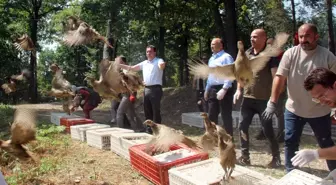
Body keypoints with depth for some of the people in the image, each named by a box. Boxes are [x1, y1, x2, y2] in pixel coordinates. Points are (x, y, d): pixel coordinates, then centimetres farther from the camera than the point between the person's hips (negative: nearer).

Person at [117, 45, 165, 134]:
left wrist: (162, 65, -55)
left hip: (156, 89, -7)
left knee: (156, 110, -4)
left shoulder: (158, 61, -5)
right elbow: (131, 68, 18)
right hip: (146, 89, 7)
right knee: (147, 110, 12)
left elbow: (162, 65, -29)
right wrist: (118, 65, 12)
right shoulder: (144, 63, 15)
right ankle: (149, 129, 23)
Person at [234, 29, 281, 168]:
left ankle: (276, 158, 21)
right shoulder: (247, 54, 9)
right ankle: (245, 157, 19)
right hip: (247, 98, 6)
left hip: (264, 99, -6)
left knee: (267, 129, 2)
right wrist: (239, 89, 5)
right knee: (243, 127, 6)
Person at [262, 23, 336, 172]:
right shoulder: (290, 54, -7)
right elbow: (279, 78, -12)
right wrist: (272, 103, -19)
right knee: (290, 142, 8)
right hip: (293, 109, 1)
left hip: (319, 111, 0)